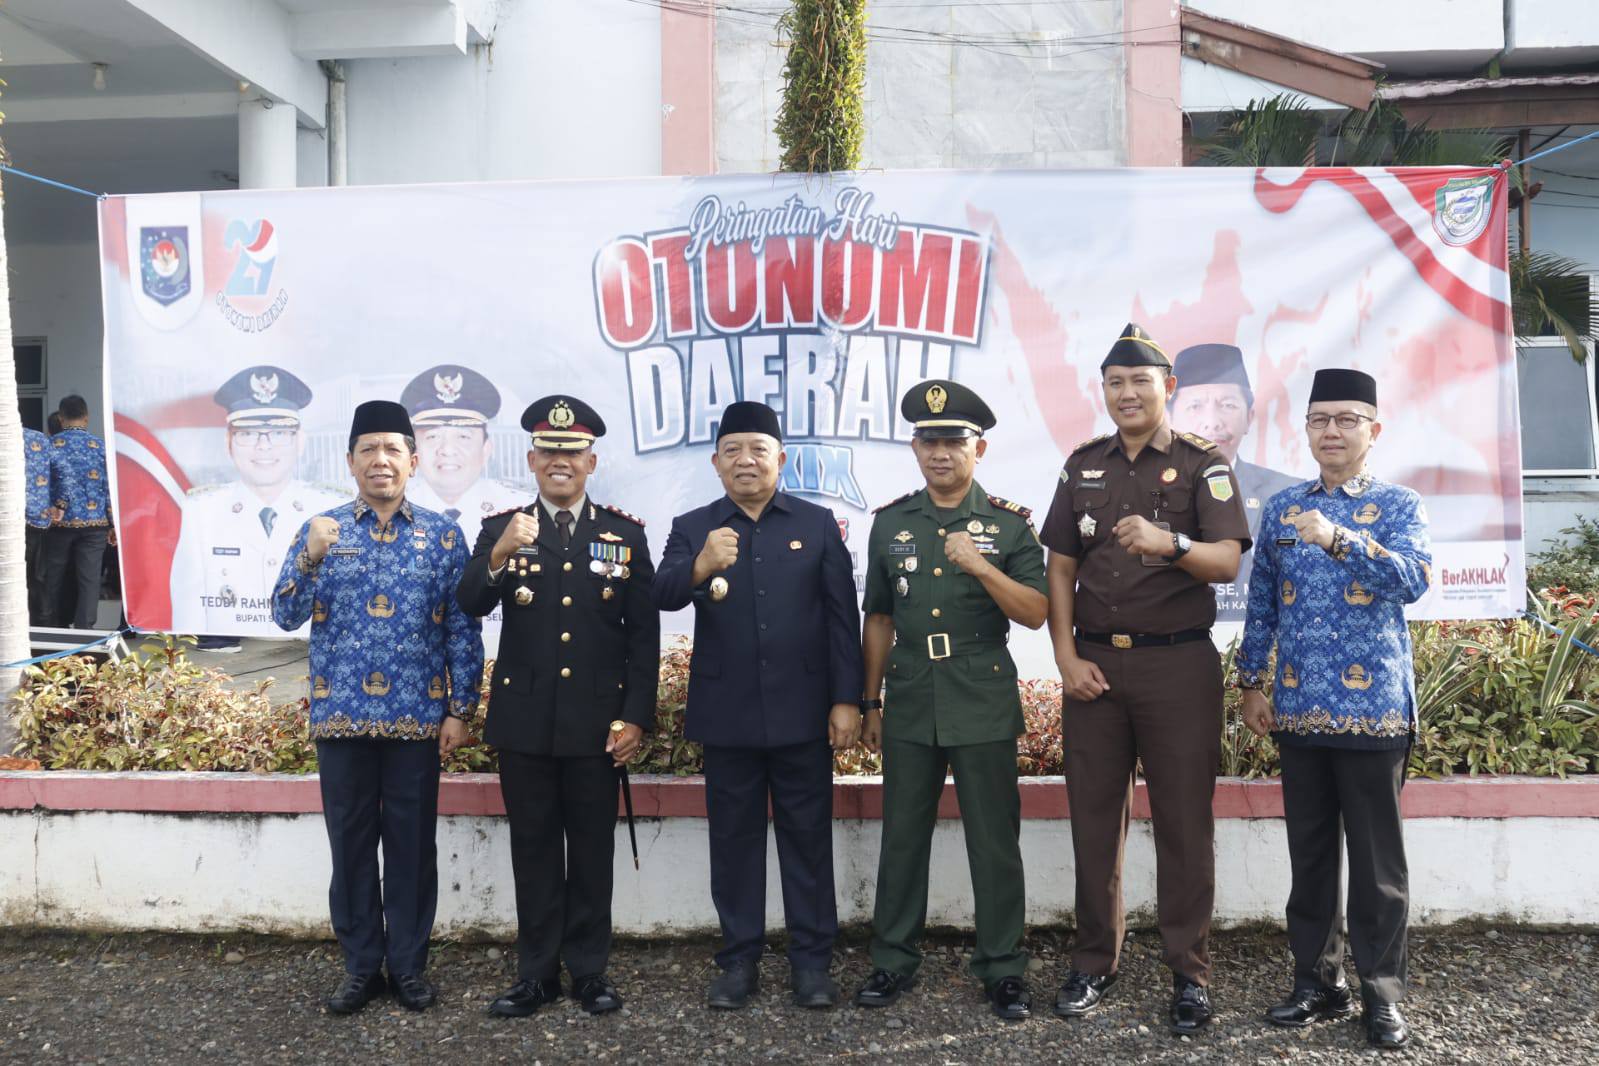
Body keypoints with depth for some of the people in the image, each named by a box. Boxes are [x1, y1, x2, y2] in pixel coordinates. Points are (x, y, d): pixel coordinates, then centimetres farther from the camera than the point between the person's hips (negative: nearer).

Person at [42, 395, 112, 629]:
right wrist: (113, 523, 4)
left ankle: (53, 629, 22)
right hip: (94, 522, 0)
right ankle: (83, 631, -4)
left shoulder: (51, 445, 0)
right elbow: (109, 487, -1)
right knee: (89, 580, 1)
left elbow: (65, 473, -14)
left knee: (55, 578, 13)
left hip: (60, 522, 1)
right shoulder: (100, 446, 1)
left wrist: (61, 505, -5)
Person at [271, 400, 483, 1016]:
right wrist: (310, 558, -18)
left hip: (418, 718, -1)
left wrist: (461, 709, -3)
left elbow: (462, 629, 2)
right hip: (342, 716, 1)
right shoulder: (320, 531, 5)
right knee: (351, 844, 9)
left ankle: (408, 965, 22)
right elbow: (285, 617, -1)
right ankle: (360, 967, 24)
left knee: (413, 844, 7)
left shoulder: (443, 536, 2)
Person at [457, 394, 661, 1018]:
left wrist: (636, 716, -6)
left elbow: (644, 632, 0)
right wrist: (500, 556, -31)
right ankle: (537, 972, 22)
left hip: (597, 720, 0)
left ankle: (589, 969, 23)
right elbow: (470, 606, -12)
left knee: (592, 847, 9)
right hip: (525, 720, 1)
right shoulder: (501, 529, 2)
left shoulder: (626, 533, 1)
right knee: (533, 847, 10)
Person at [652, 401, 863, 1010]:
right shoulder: (691, 528, 5)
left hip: (803, 712, 0)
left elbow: (843, 617, 1)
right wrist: (699, 567, -35)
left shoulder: (818, 524, 5)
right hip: (727, 716, 1)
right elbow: (663, 595, -13)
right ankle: (738, 960, 22)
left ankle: (811, 961, 19)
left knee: (808, 837, 8)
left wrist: (847, 700, -5)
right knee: (734, 839, 10)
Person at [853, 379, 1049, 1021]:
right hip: (910, 706, 3)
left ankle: (1003, 967, 19)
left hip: (984, 708, -2)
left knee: (994, 841, 5)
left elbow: (1035, 614, -7)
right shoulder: (891, 522, 7)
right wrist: (871, 703, 11)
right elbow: (879, 618, 11)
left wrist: (981, 566, -22)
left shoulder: (1010, 523, -1)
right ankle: (894, 960, 24)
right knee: (902, 837, 10)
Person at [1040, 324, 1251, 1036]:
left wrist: (1169, 543, -32)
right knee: (1094, 816, 8)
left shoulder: (1203, 466, 1)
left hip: (1179, 664, -3)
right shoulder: (1083, 465, 10)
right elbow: (1060, 568, 9)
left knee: (1184, 822, 2)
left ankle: (1189, 973, 14)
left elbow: (1228, 561, -12)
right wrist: (1067, 656, -1)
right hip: (1094, 663, 3)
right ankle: (1095, 962, 21)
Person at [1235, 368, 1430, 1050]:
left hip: (1374, 708, -3)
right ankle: (1318, 981, 23)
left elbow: (1414, 580, -18)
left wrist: (1339, 537, -30)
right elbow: (1262, 603, 13)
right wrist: (1251, 685, 9)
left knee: (1377, 859, 5)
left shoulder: (1398, 505, 1)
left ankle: (1382, 993, 17)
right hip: (1298, 709, 3)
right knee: (1310, 854, 11)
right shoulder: (1281, 508, 10)